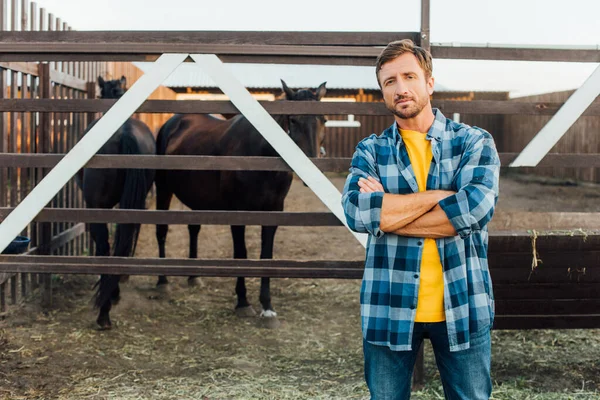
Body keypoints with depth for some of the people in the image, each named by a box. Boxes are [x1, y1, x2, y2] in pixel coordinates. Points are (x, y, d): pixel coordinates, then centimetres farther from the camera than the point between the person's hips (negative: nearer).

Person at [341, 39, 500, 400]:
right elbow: (356, 211, -15)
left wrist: (385, 212, -13)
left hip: (462, 308, 0)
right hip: (389, 309, 1)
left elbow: (477, 207, -18)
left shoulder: (474, 142, 2)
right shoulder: (371, 151, 4)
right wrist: (442, 195, -16)